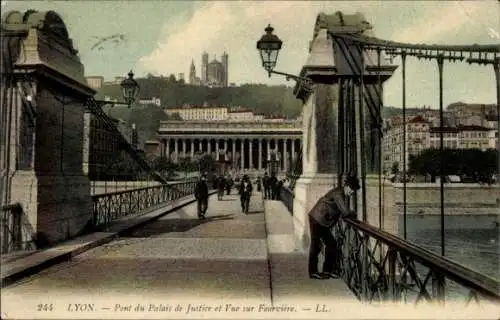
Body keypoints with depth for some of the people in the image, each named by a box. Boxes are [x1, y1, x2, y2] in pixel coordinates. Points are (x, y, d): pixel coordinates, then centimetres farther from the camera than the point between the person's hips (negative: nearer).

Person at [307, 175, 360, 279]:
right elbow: (345, 212, -21)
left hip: (322, 222, 10)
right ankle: (313, 272, 8)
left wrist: (350, 213, 4)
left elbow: (342, 212, 21)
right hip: (317, 220, -10)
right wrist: (353, 214, -2)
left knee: (331, 244, 11)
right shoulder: (338, 194, -18)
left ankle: (328, 270, 19)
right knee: (316, 245, -2)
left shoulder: (340, 193, 13)